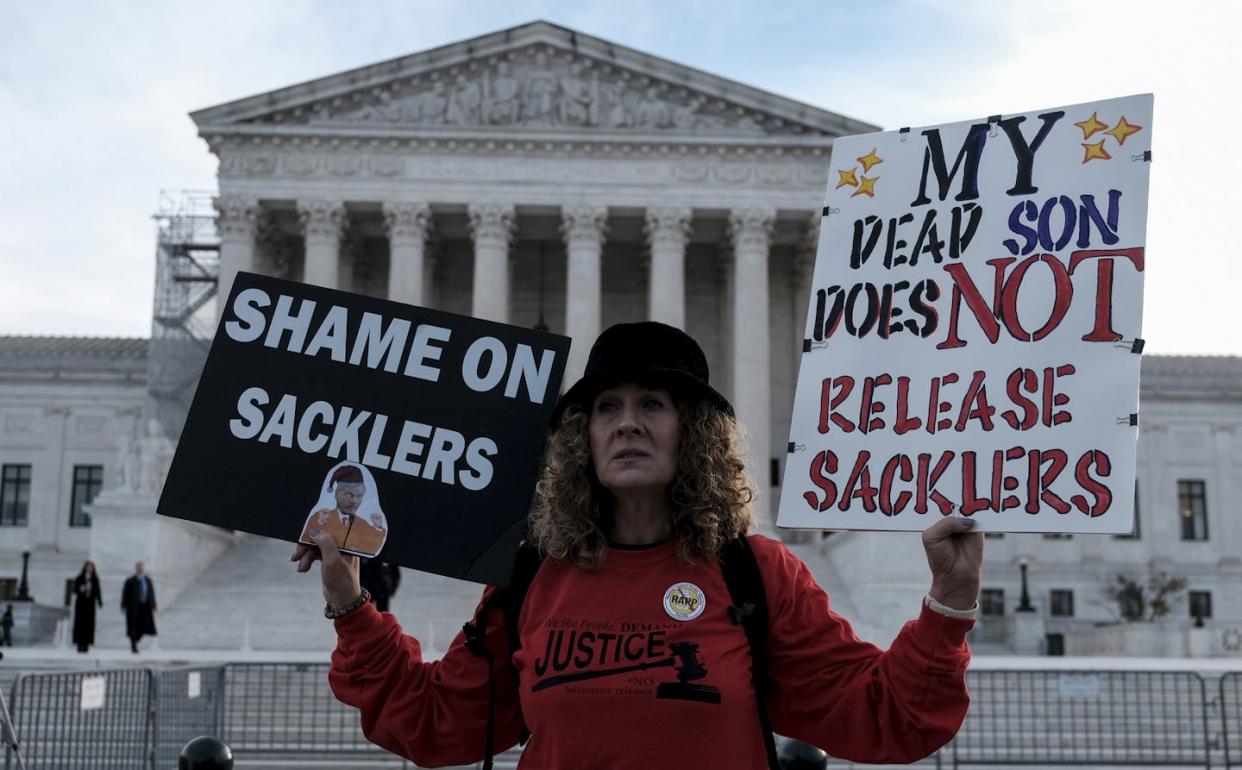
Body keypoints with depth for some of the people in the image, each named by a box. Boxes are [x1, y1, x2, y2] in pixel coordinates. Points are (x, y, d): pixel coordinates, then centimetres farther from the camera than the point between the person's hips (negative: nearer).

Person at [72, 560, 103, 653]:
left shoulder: (95, 579, 6)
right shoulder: (79, 578, 0)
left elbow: (97, 592, 8)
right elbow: (75, 590, -1)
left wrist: (100, 602, -3)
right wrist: (80, 589, -23)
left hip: (90, 604, 2)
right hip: (80, 603, -1)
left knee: (89, 623, -4)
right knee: (79, 623, -5)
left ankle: (86, 644, -2)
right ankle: (79, 644, -2)